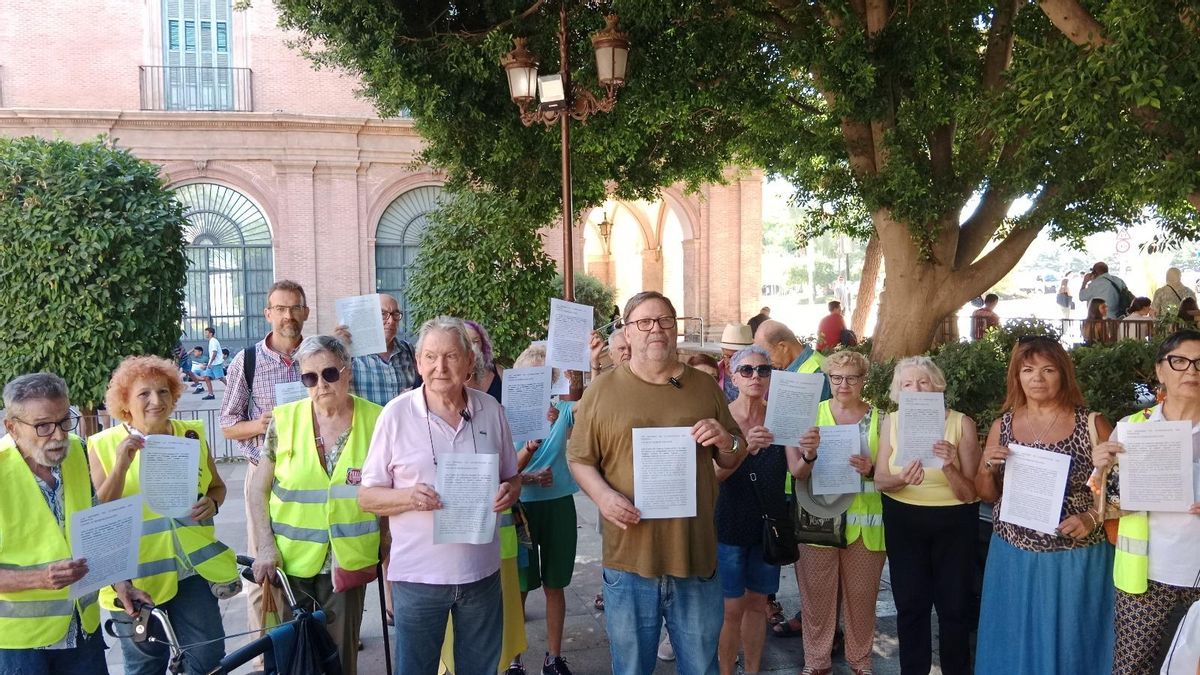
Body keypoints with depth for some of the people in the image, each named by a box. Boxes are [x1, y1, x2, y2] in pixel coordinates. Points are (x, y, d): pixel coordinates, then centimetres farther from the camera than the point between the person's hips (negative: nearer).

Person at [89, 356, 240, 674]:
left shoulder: (192, 435, 2)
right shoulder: (104, 445, -6)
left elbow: (217, 485, 13)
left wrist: (212, 503, -9)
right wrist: (122, 464, -25)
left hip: (190, 565, 2)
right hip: (136, 574, -2)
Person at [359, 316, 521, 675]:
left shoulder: (490, 410, 2)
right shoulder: (396, 414, -7)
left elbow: (512, 477, 12)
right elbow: (367, 496, -3)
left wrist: (510, 492, -11)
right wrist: (408, 497, -22)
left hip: (482, 572, 3)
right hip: (418, 575, -3)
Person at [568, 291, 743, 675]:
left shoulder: (704, 387, 6)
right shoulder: (602, 391, -1)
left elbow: (733, 460, 13)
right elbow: (579, 459, 3)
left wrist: (725, 441, -10)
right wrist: (602, 495, -16)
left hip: (696, 556, 2)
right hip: (629, 557, -1)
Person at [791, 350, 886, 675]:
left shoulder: (879, 418, 5)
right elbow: (796, 472, -2)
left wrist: (871, 470, -17)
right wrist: (809, 455, -24)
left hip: (865, 521, 1)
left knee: (861, 595, 9)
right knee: (817, 595, 5)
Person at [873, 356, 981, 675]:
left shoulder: (961, 423, -12)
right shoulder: (891, 422, -5)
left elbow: (969, 494, -12)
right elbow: (880, 482, -7)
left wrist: (948, 467, -32)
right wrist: (902, 479, -29)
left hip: (953, 523, -1)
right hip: (903, 521, 2)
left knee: (953, 606, 5)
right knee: (910, 604, 6)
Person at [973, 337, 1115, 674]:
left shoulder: (1091, 425, -5)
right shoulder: (1002, 425, 4)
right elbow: (987, 495, 10)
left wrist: (1093, 518, -19)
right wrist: (986, 468, -10)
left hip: (1074, 560, -3)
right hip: (1013, 558, 3)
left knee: (1068, 645, 10)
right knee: (1013, 645, 14)